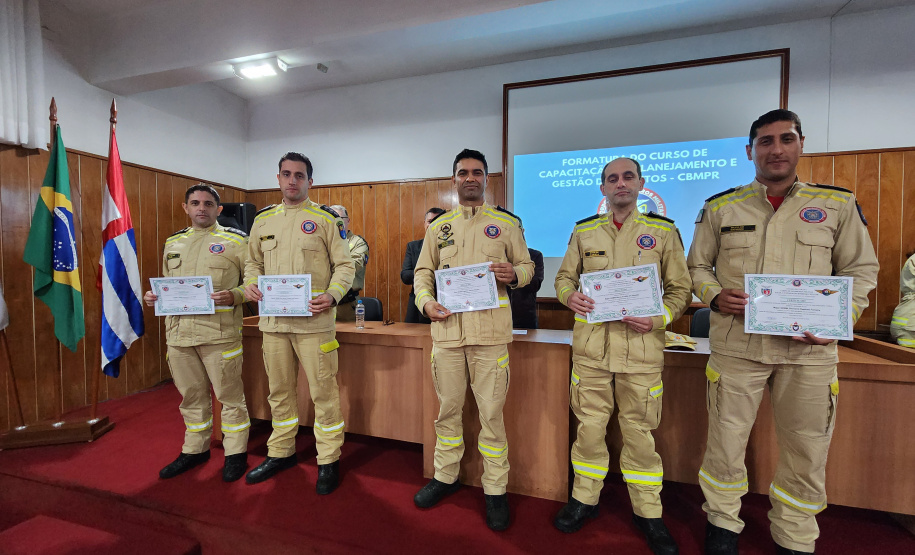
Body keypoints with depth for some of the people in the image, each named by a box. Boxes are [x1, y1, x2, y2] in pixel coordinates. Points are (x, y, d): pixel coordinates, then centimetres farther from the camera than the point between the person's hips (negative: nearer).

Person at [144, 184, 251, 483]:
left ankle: (235, 452, 19)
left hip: (219, 332, -5)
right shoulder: (173, 243, 17)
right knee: (191, 396, 17)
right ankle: (195, 449, 35)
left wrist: (234, 296, -21)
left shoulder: (235, 240, -1)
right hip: (178, 332, 6)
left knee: (229, 394, 3)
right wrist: (154, 296, 5)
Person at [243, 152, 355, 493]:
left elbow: (345, 265, -1)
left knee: (323, 392, 1)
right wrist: (250, 284, 0)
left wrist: (332, 296, -17)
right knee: (279, 391, 17)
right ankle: (281, 452, 36)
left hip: (313, 320, -4)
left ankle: (328, 460, 19)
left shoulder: (324, 219, 1)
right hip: (273, 320, 5)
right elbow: (253, 262, 22)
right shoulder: (263, 220, 14)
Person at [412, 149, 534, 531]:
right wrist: (425, 302, -4)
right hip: (446, 328, 3)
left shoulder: (506, 222, 6)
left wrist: (513, 274, -14)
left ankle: (495, 489, 26)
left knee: (491, 413, 5)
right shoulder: (439, 225, 13)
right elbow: (423, 271, 14)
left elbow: (527, 266, 9)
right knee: (448, 408, 15)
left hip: (490, 331, -2)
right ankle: (445, 476, 36)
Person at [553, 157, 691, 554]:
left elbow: (680, 288, 6)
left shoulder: (663, 231, 4)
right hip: (590, 344, 1)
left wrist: (658, 318, -12)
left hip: (641, 347, -1)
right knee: (589, 425, 12)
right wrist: (569, 295, -9)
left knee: (639, 431, 10)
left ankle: (647, 511, 33)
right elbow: (564, 276, 13)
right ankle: (584, 498, 33)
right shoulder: (583, 230, 8)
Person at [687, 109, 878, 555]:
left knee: (806, 451, 12)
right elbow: (697, 266, 9)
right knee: (726, 440, 8)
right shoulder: (720, 208, 4)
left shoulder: (838, 205, 7)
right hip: (736, 344, -1)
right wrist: (715, 296, -10)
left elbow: (861, 269, 10)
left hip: (809, 349, 1)